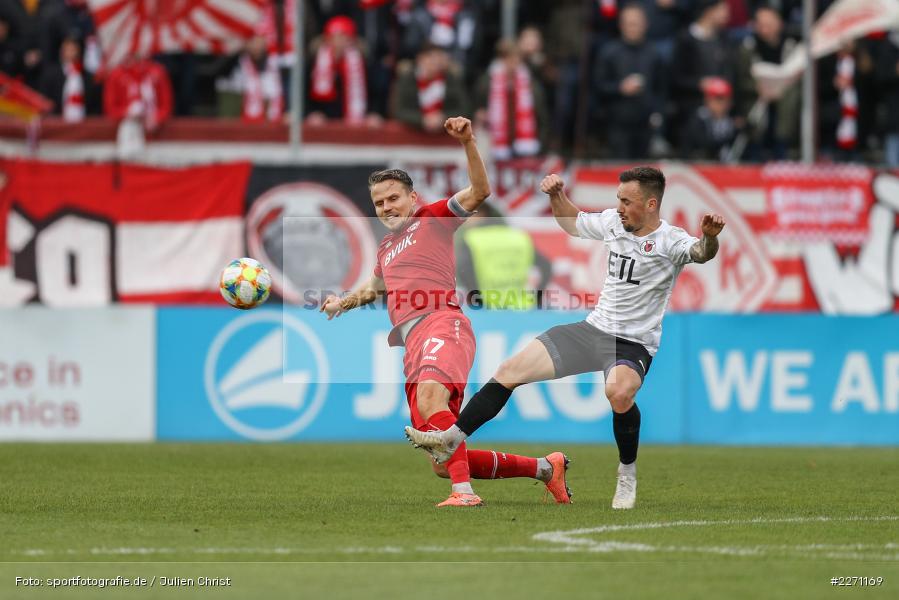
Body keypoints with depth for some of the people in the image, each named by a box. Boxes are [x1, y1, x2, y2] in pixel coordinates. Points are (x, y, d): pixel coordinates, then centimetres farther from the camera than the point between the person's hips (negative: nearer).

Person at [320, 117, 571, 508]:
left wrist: (468, 143, -17)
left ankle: (463, 491, -49)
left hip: (442, 324, -7)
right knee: (443, 465, 0)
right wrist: (343, 303, 54)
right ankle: (545, 468, 14)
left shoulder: (432, 219, 9)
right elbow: (375, 286, 50)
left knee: (430, 396, -40)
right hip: (412, 344, 7)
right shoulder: (386, 248, 30)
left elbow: (479, 192, -7)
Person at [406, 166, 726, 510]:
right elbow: (572, 223, 23)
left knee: (618, 392, -39)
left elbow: (700, 252, -37)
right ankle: (451, 440, 12)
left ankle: (628, 473, -14)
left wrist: (709, 237, -58)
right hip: (593, 329, 7)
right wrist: (556, 196, 7)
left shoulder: (670, 242, -15)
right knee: (510, 371, 1)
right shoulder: (614, 222, 3)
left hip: (634, 346, -7)